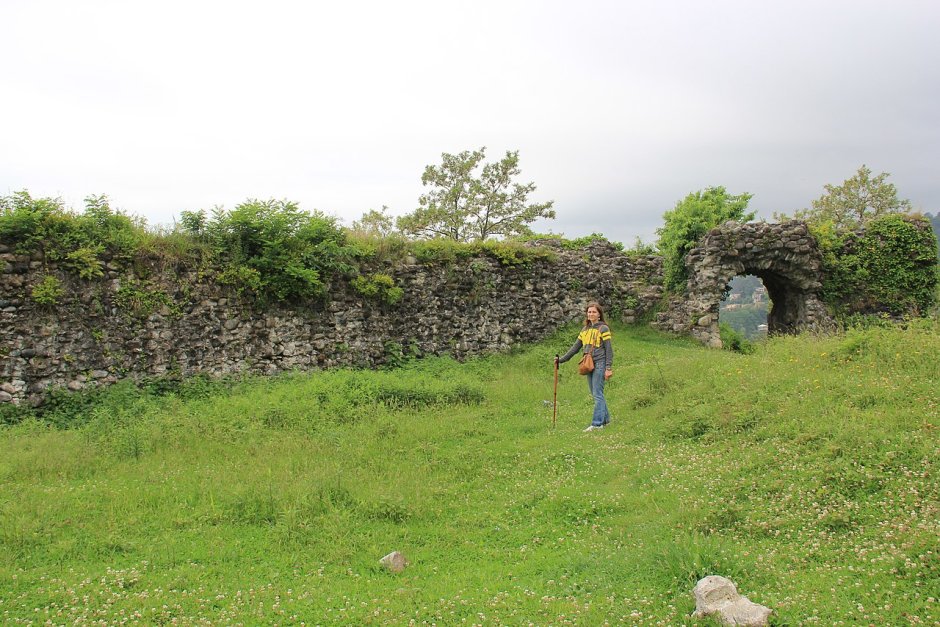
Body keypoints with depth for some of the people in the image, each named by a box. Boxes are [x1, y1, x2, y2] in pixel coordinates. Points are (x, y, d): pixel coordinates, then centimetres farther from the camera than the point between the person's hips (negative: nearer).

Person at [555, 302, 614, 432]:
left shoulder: (603, 329, -3)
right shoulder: (585, 330, 15)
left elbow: (609, 349, -6)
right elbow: (575, 347, 17)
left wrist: (608, 368, -12)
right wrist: (562, 359, 11)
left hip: (600, 365, -7)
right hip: (589, 366, 7)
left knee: (597, 394, -9)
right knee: (596, 394, 10)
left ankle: (597, 423, -9)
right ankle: (605, 419, 20)